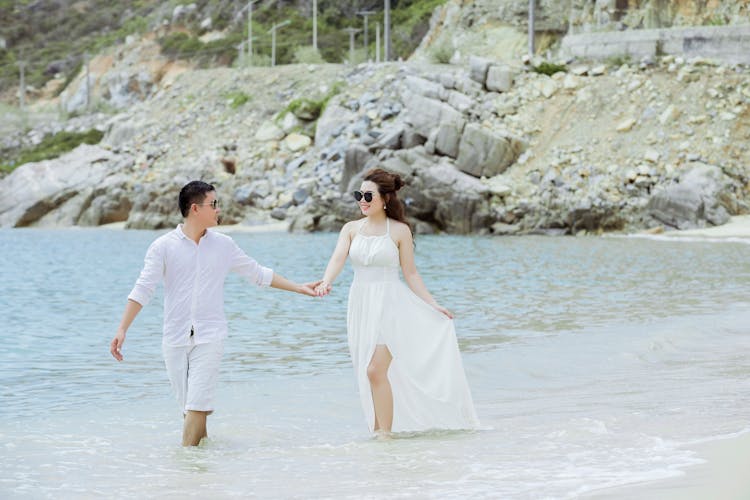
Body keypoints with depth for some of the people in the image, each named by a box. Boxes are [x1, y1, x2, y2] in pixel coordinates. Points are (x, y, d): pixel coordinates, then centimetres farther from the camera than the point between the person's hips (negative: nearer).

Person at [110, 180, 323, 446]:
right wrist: (122, 330, -14)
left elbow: (258, 273, 17)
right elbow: (142, 290, -5)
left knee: (198, 403, -13)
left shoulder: (224, 245, 7)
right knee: (188, 406, 4)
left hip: (209, 336, 0)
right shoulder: (163, 246, -1)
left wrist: (299, 288, 17)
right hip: (175, 338, 0)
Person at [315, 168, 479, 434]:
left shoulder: (399, 230, -2)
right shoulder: (351, 229, 7)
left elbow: (411, 274, 3)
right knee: (369, 373, 8)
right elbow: (338, 258, -9)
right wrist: (326, 282, -30)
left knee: (376, 370, -15)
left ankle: (385, 433, -8)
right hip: (361, 304, 4)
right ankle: (377, 428, 20)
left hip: (390, 304, -4)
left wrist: (433, 305, -2)